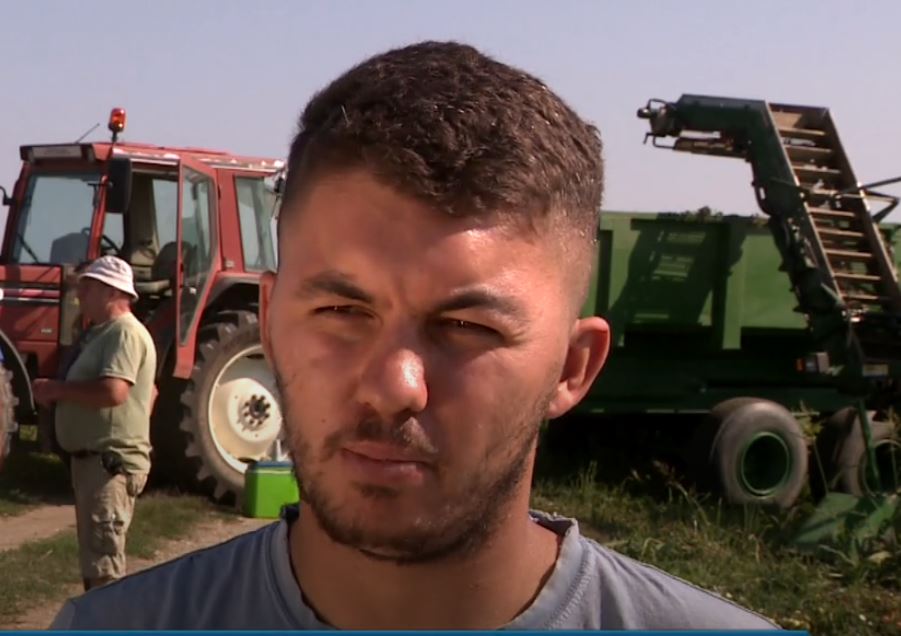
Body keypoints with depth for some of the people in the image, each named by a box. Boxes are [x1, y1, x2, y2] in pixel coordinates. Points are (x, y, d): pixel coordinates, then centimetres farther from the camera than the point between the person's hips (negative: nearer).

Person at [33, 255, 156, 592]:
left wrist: (57, 389, -18)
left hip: (110, 461, -11)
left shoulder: (125, 333, -16)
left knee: (103, 562, -12)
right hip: (93, 458, 11)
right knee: (95, 555, 17)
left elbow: (113, 391, -30)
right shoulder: (104, 332, 17)